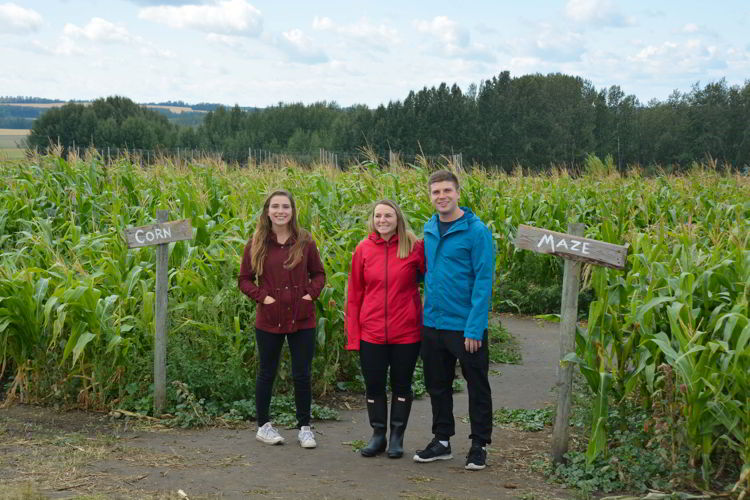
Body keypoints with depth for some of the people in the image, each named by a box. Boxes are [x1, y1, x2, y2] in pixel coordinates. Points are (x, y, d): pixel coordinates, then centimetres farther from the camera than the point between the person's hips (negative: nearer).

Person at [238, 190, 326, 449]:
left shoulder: (305, 242, 0)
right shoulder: (256, 244, -1)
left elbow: (318, 273, 10)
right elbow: (244, 279, 4)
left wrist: (312, 293, -8)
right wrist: (262, 297, -12)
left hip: (302, 319, 0)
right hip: (269, 319, 0)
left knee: (302, 375, 6)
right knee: (267, 373, 12)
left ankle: (304, 427, 20)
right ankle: (263, 425, 26)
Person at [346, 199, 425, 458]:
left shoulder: (414, 247, -6)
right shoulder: (363, 249, 0)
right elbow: (354, 294, 3)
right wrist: (353, 335, 1)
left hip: (406, 332, -1)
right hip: (371, 334, 2)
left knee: (401, 385, 11)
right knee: (374, 386, 10)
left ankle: (397, 437, 25)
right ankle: (378, 435, 27)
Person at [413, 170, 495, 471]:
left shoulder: (475, 231, -13)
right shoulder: (429, 229, 6)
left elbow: (483, 281, -16)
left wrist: (475, 328, -20)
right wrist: (424, 313, 6)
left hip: (466, 327, -6)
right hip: (432, 324, 6)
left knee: (477, 387, 8)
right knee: (437, 386, 16)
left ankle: (479, 446, 20)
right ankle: (441, 440, 31)